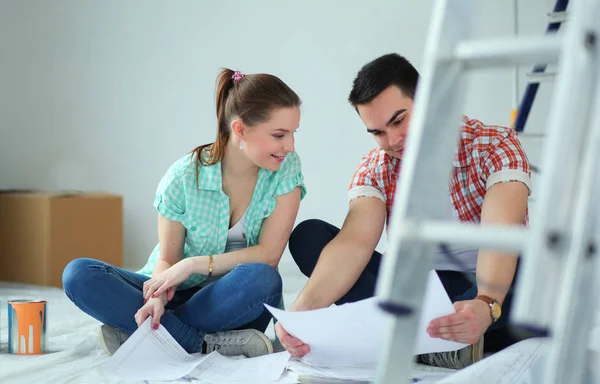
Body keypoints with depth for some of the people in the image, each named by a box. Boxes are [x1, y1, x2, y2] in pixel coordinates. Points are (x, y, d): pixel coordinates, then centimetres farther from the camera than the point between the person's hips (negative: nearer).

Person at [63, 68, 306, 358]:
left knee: (262, 279, -37)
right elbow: (168, 259, -5)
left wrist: (194, 264, -20)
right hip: (180, 294, 1)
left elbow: (268, 254, -13)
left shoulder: (287, 167, -11)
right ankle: (208, 344, -29)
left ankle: (134, 335, -23)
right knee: (78, 274, -22)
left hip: (237, 301, -1)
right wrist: (159, 295, -28)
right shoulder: (183, 177, -12)